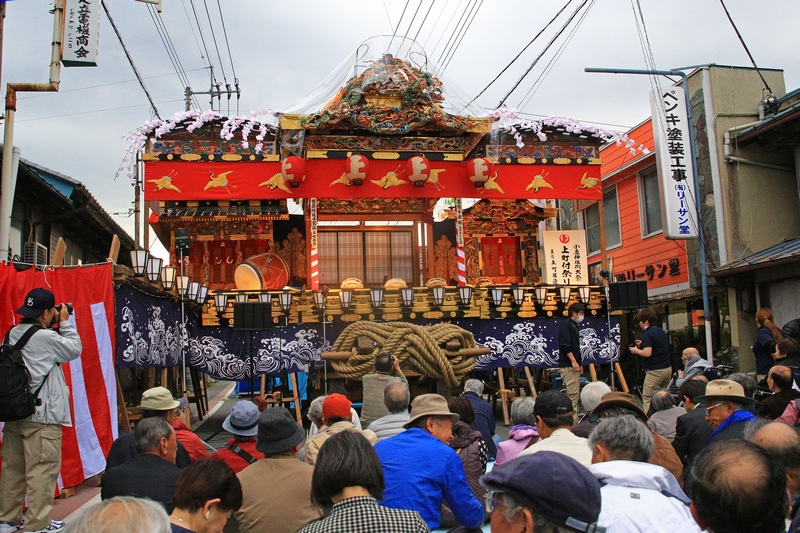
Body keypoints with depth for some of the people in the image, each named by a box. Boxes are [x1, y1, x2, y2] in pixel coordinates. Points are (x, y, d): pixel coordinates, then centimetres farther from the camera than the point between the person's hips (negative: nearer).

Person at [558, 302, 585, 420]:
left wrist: (579, 364, 19)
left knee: (575, 394, 10)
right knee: (572, 394, -13)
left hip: (574, 366, 10)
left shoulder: (574, 326, 20)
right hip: (567, 365, -10)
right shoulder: (565, 324, -7)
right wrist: (573, 361, -20)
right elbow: (565, 345, -17)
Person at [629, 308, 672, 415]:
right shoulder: (661, 332, 14)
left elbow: (647, 353, -22)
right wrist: (642, 345, 20)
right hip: (667, 369, 9)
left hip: (655, 371, -9)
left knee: (647, 399, -5)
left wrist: (636, 350, -5)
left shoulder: (647, 334, -13)